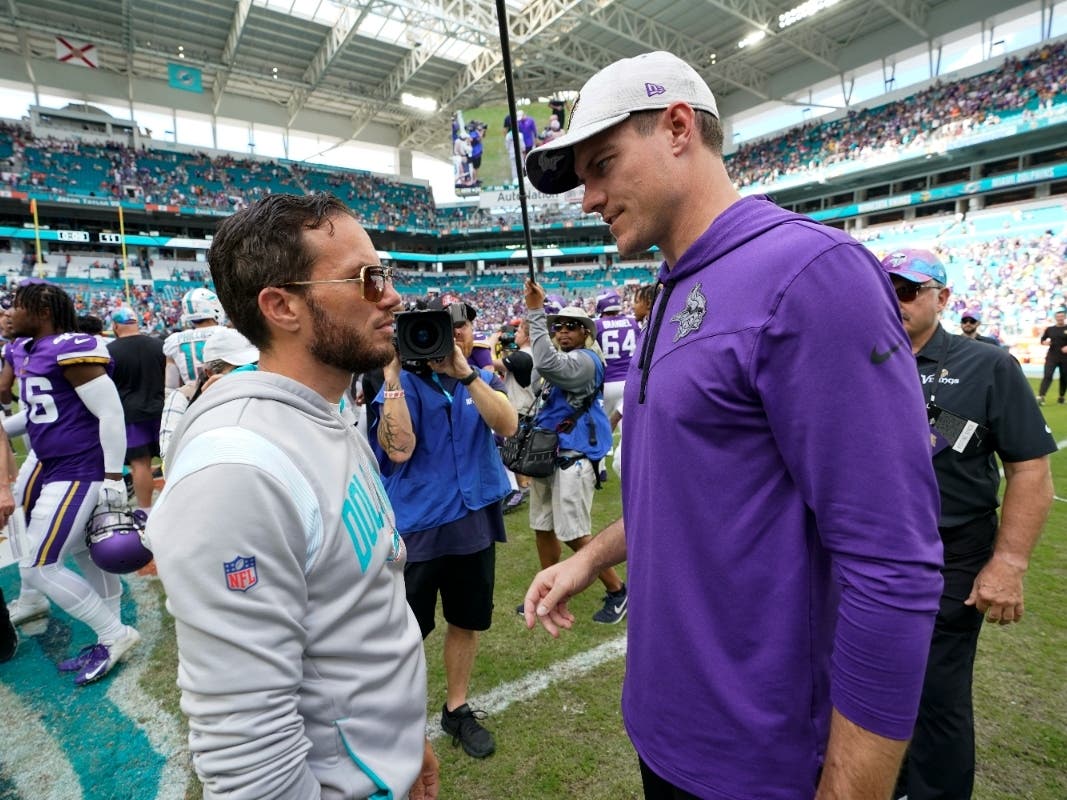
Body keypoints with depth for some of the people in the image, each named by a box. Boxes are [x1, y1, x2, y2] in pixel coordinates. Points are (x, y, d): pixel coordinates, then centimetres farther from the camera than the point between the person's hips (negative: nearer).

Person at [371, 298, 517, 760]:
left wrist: (464, 372, -28)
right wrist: (392, 376, -26)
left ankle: (456, 709, 41)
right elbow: (399, 449, -22)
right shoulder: (406, 382, -7)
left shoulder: (485, 380, 3)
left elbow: (507, 425, -17)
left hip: (474, 521, 4)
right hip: (415, 526, -3)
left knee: (466, 621, 19)